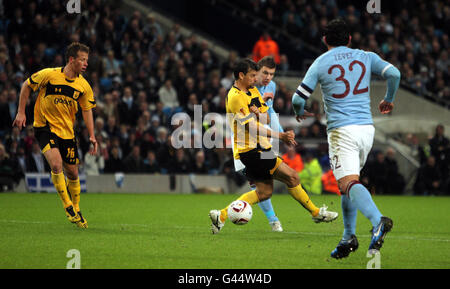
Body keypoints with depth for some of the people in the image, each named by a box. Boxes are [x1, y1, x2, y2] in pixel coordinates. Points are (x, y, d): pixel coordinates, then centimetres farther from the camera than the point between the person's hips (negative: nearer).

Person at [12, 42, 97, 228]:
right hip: (45, 127, -4)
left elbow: (87, 110, 9)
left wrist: (92, 136, 0)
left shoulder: (83, 86, -2)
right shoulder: (49, 74, -14)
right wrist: (21, 112, -2)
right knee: (56, 164, -24)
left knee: (72, 173, 7)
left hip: (67, 132, 4)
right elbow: (26, 86, 0)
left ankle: (76, 210, 28)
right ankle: (68, 206, -11)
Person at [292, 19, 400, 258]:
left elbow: (298, 98, 2)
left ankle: (378, 221, -42)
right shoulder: (366, 57, 10)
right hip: (367, 128, 5)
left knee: (349, 183, -16)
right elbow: (394, 74, 1)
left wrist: (299, 113, 26)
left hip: (341, 131, -5)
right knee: (348, 181, 20)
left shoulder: (320, 63, 3)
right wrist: (388, 100, 20)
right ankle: (348, 236, 13)